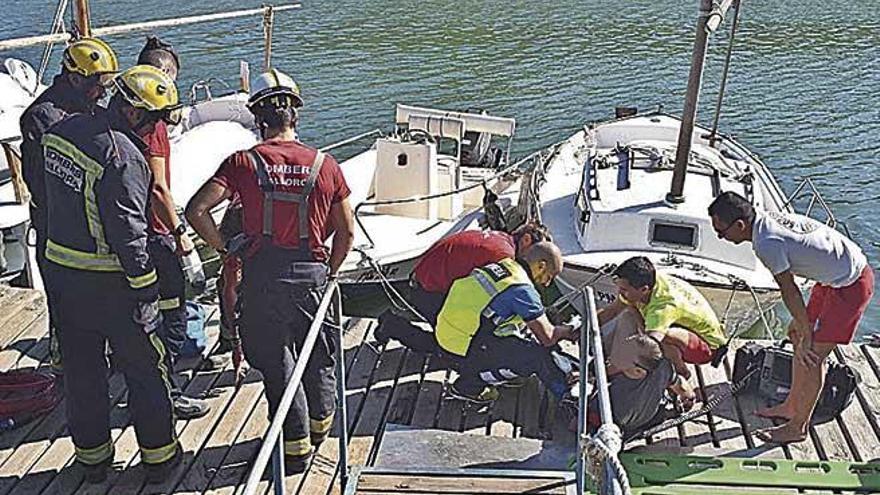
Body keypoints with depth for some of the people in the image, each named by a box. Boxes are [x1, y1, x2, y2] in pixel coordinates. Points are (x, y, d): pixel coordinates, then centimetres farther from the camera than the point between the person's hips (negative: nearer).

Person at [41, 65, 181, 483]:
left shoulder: (59, 131, 3)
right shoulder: (122, 155, -23)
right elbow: (128, 233, -22)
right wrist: (146, 286, -15)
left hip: (61, 269, 7)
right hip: (110, 282, -7)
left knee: (80, 367, 18)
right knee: (145, 367, 10)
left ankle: (91, 455, 31)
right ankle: (159, 455, 21)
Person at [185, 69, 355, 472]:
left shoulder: (243, 162, -7)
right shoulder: (325, 165, -3)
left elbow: (196, 210, -15)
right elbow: (346, 233, 0)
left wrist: (223, 247, -1)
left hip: (261, 276, -1)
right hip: (311, 273, 2)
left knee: (276, 361, 12)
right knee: (318, 353, 23)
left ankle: (297, 447, 21)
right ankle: (320, 423, 43)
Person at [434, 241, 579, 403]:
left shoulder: (502, 264, 9)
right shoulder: (522, 289, -17)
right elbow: (547, 337, -12)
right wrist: (565, 331, 9)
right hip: (466, 350, -9)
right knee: (539, 355, -6)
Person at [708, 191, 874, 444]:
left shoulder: (767, 244, -28)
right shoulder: (766, 217, -1)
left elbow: (791, 292, -20)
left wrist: (806, 338, -10)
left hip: (850, 285, -10)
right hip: (837, 274, 10)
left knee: (812, 355, -4)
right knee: (797, 335, 17)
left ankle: (798, 427, 10)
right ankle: (792, 406, 32)